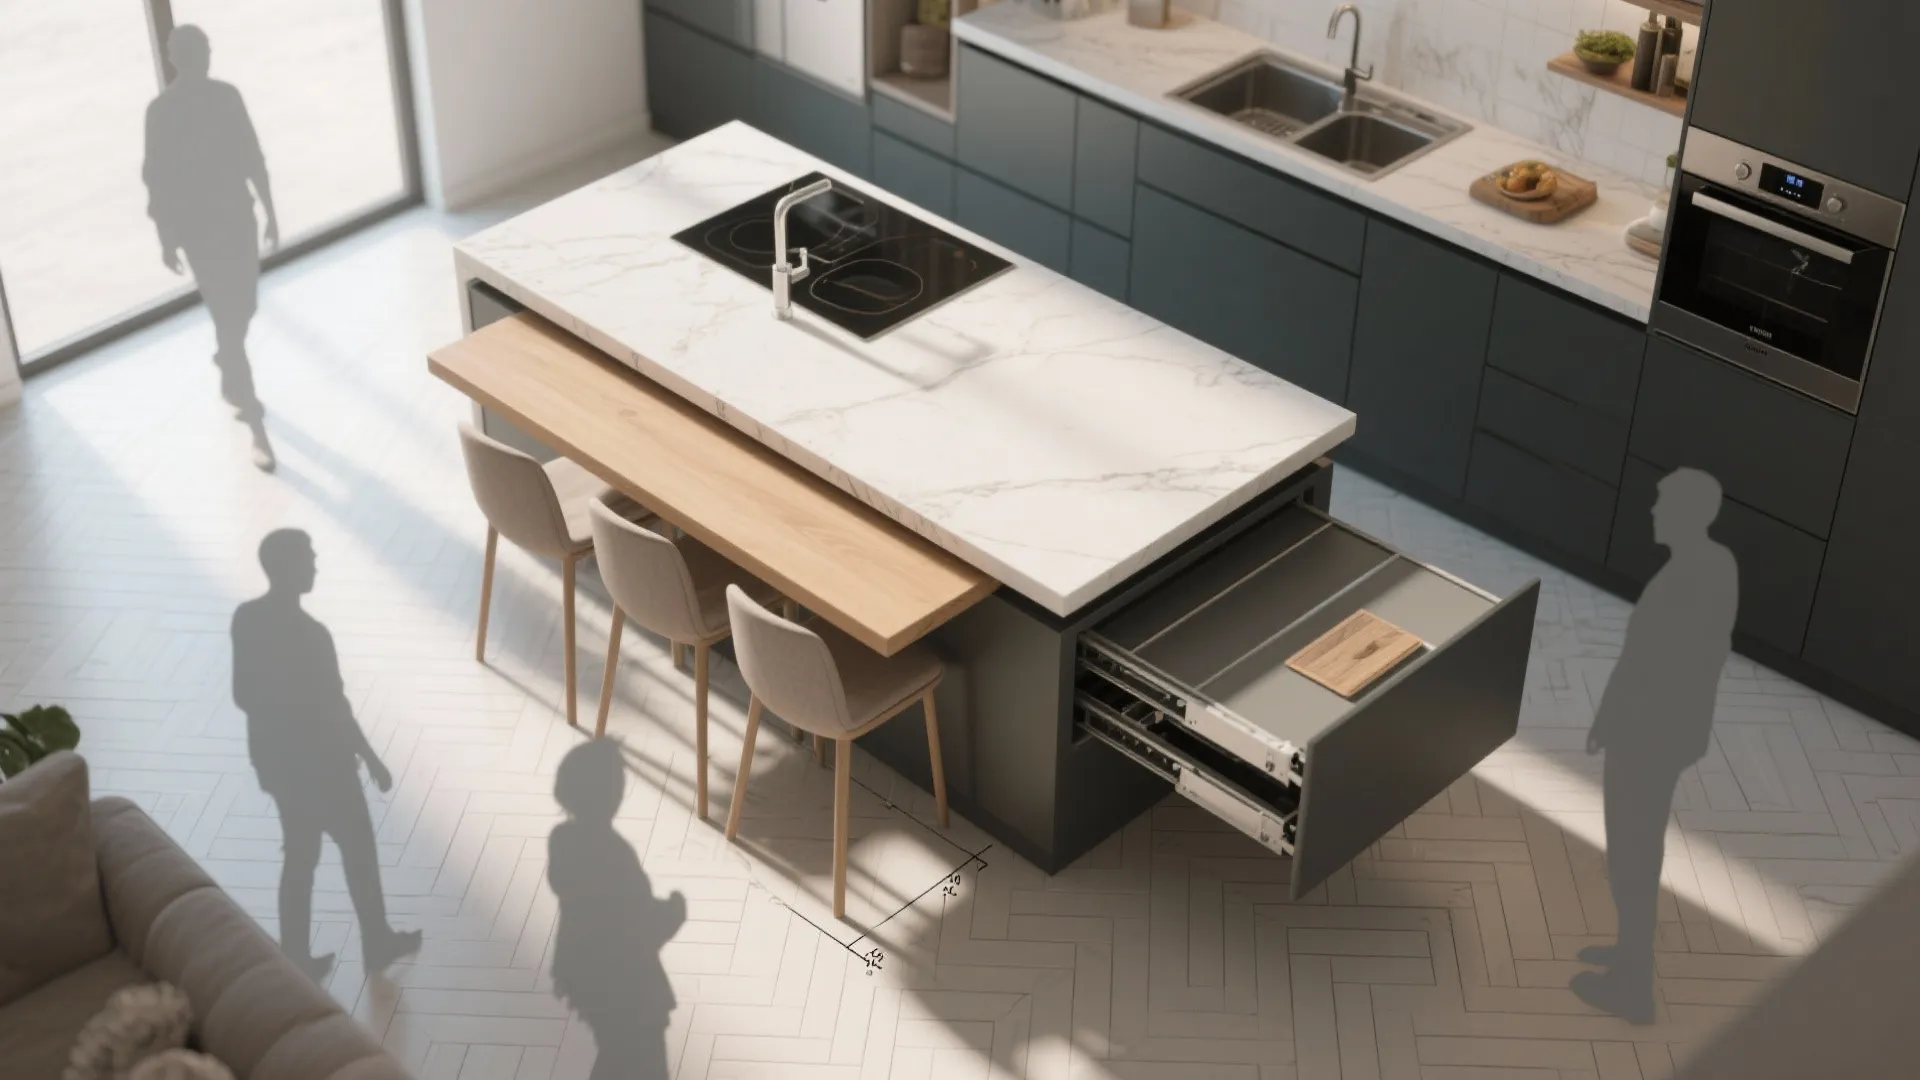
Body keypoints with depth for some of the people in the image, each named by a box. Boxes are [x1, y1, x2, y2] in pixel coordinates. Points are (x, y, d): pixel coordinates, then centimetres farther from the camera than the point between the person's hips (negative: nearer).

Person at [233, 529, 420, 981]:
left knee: (299, 854, 19)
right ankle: (378, 944, 31)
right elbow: (334, 708, -21)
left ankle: (296, 960, 27)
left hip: (272, 758, 7)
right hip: (319, 763, -7)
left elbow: (242, 696, 6)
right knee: (358, 848, 14)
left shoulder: (245, 618, -4)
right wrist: (371, 758, -9)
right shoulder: (310, 634, -27)